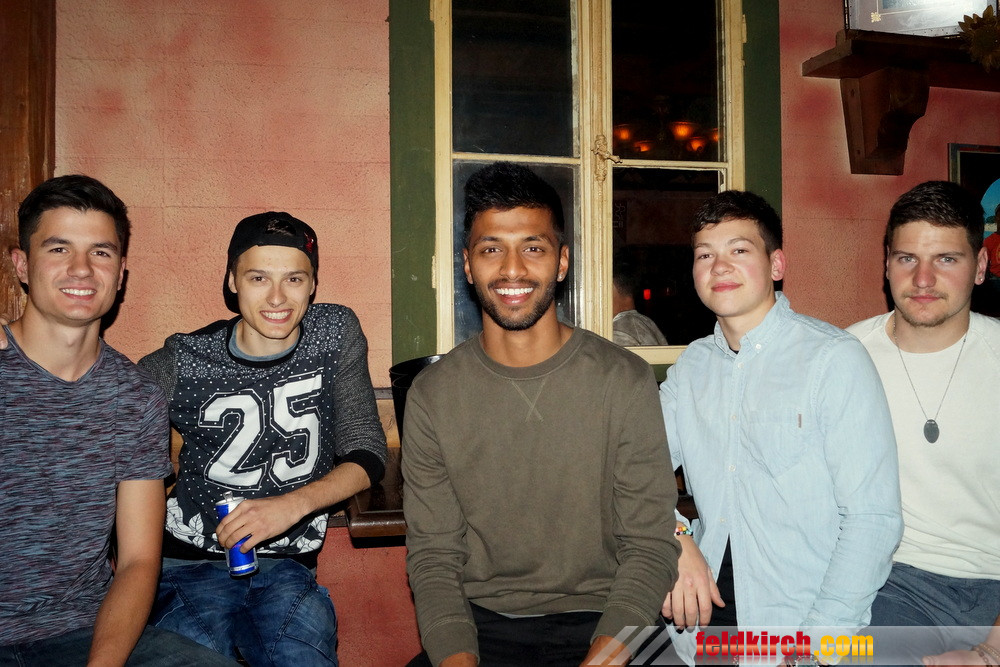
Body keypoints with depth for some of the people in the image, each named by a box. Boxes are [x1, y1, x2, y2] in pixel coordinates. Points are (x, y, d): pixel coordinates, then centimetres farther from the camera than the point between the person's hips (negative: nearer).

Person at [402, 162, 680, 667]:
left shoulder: (626, 380, -4)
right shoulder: (431, 394, 0)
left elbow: (650, 544, -4)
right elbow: (432, 554, 0)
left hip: (596, 620, 0)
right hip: (481, 624, 1)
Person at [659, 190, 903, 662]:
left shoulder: (835, 358, -10)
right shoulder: (690, 367, 6)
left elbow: (873, 519, -14)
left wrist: (812, 642, -19)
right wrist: (676, 542, -14)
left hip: (808, 627, -4)